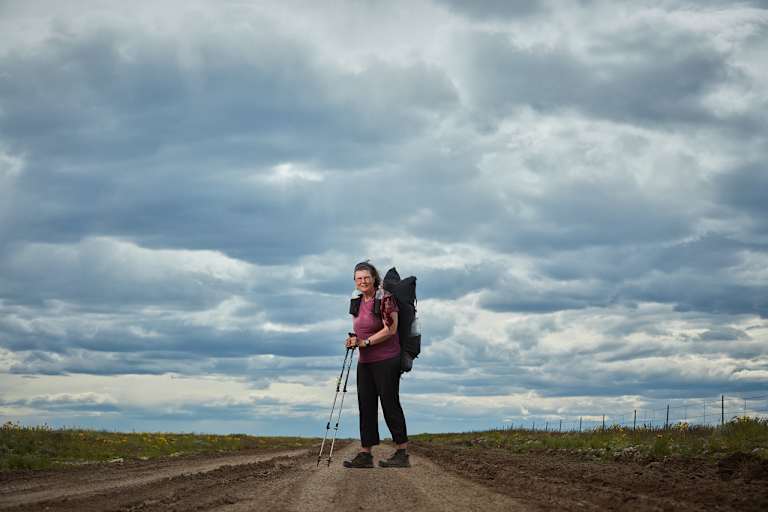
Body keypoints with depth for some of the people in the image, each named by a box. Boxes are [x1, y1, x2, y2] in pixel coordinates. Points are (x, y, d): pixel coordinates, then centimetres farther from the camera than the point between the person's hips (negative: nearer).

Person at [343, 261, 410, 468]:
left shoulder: (385, 299, -12)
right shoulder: (359, 302, 12)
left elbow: (390, 329, -17)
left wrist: (366, 342, -16)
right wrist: (354, 339, 1)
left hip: (386, 360, -8)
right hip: (365, 362, 8)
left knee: (390, 404, -5)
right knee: (366, 406, 7)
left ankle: (403, 454, 0)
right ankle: (365, 454, 11)